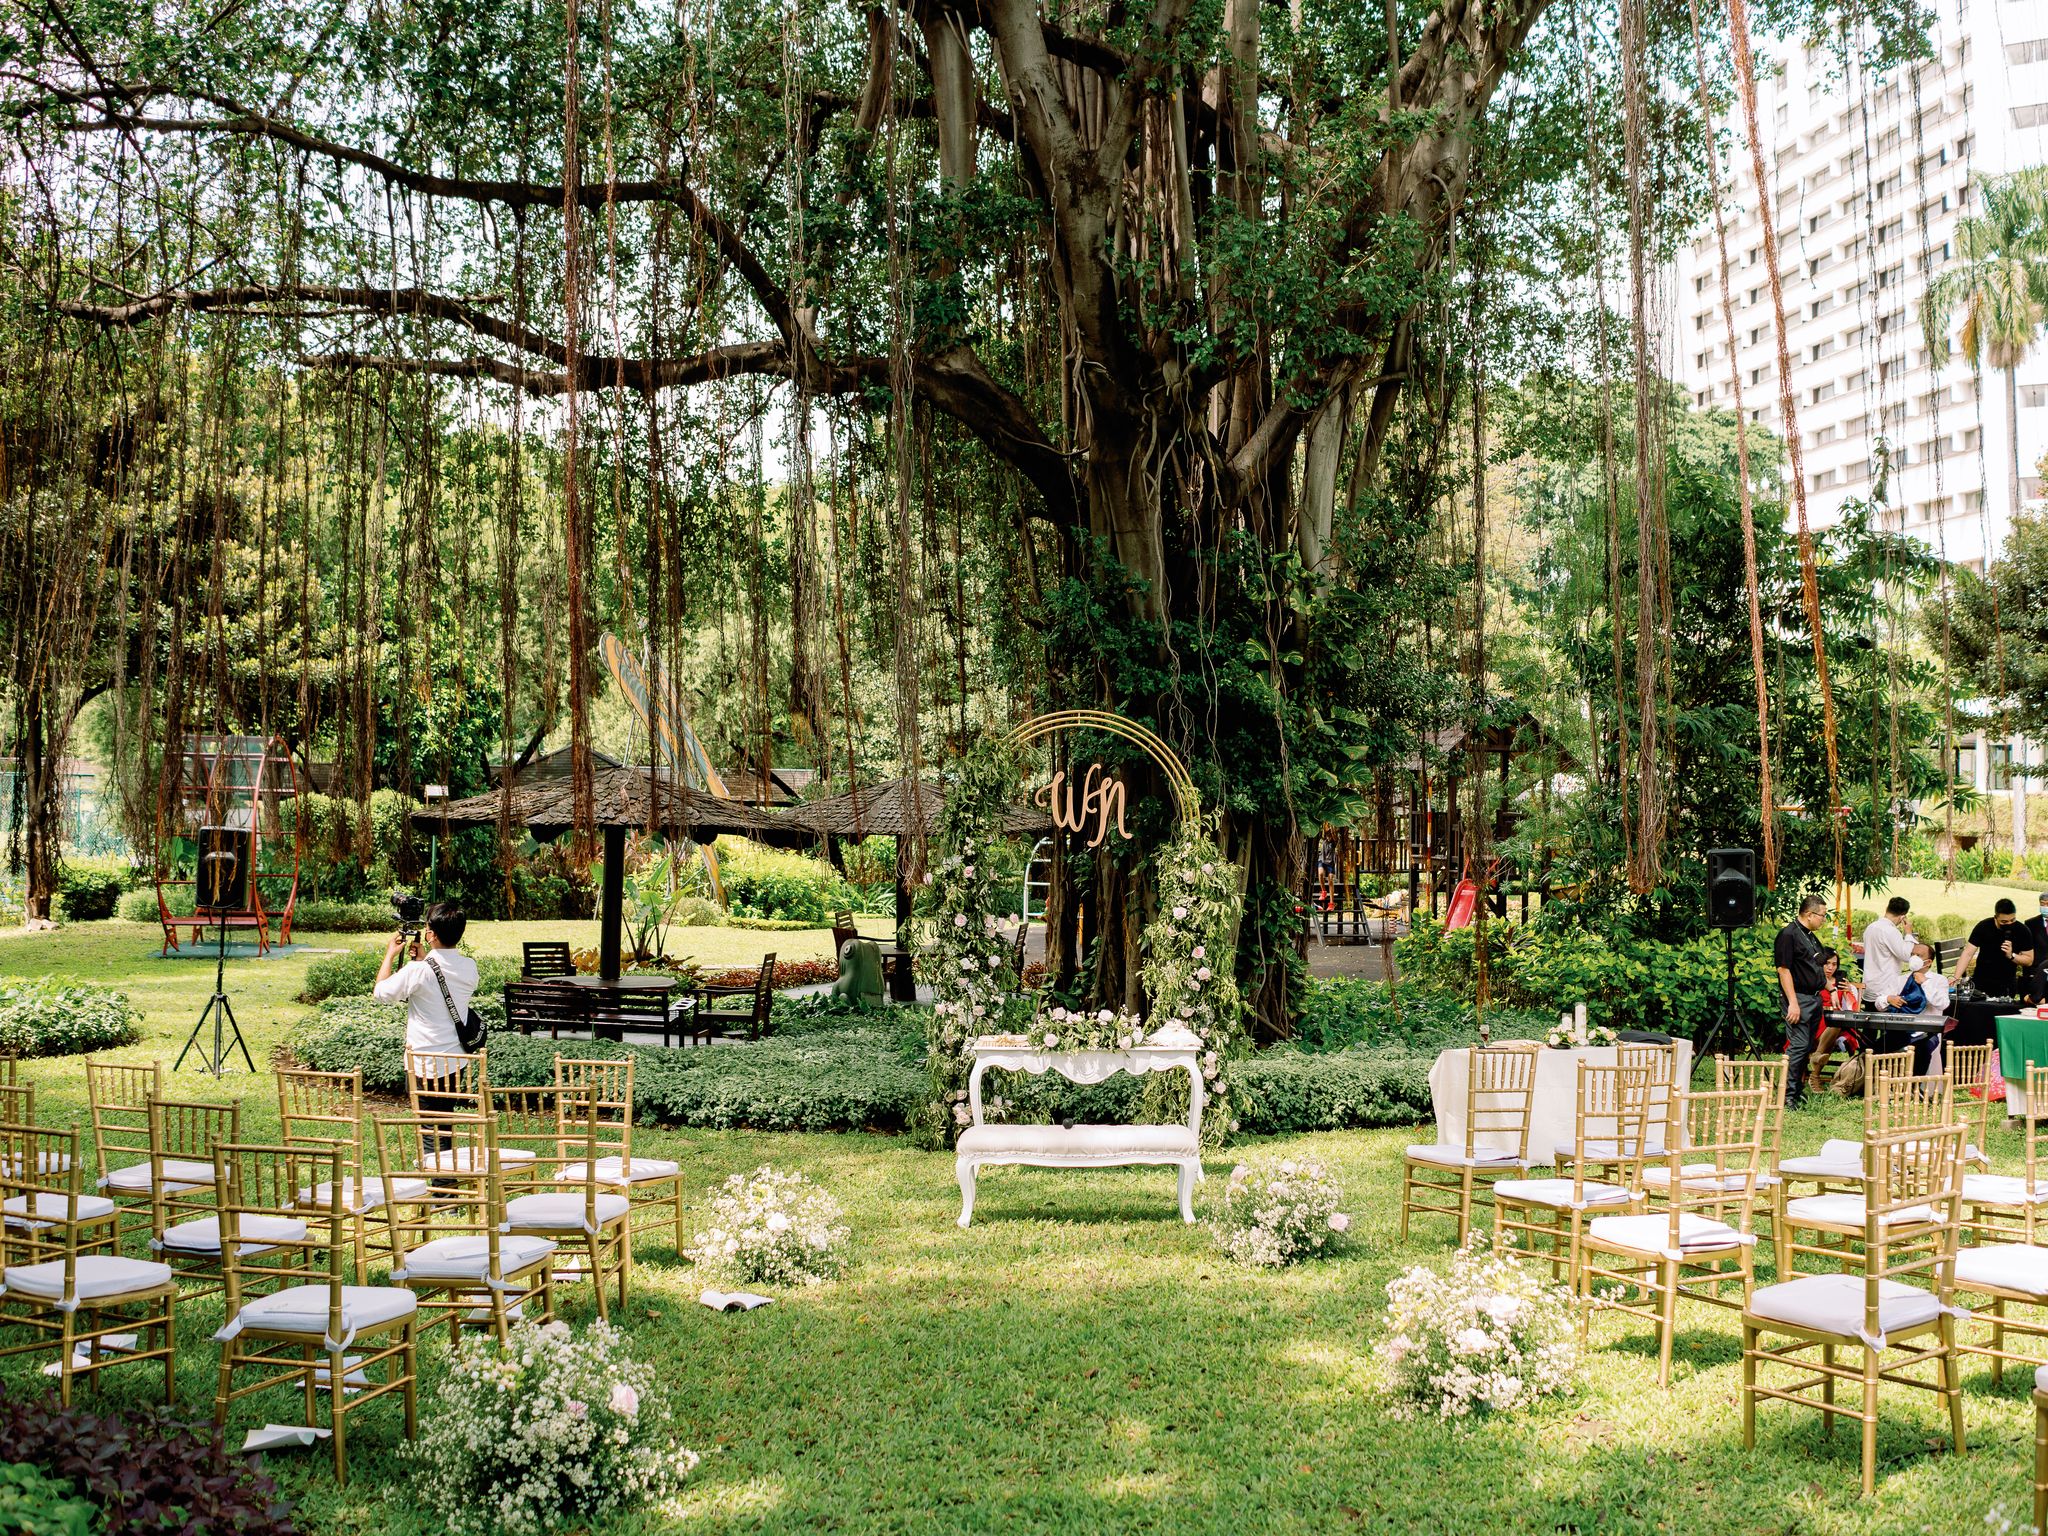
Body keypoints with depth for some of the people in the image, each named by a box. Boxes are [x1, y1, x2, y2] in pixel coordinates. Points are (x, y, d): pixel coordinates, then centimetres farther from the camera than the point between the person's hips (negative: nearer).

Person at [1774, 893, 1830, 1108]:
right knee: (1798, 1046, -12)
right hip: (1799, 999, -9)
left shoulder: (1811, 937, 17)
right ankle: (1788, 1096, -10)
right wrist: (1793, 1003, -22)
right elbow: (1784, 969, -18)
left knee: (1807, 1047, 11)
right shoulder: (1788, 934, -13)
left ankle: (1799, 1090, 19)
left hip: (1815, 998, 10)